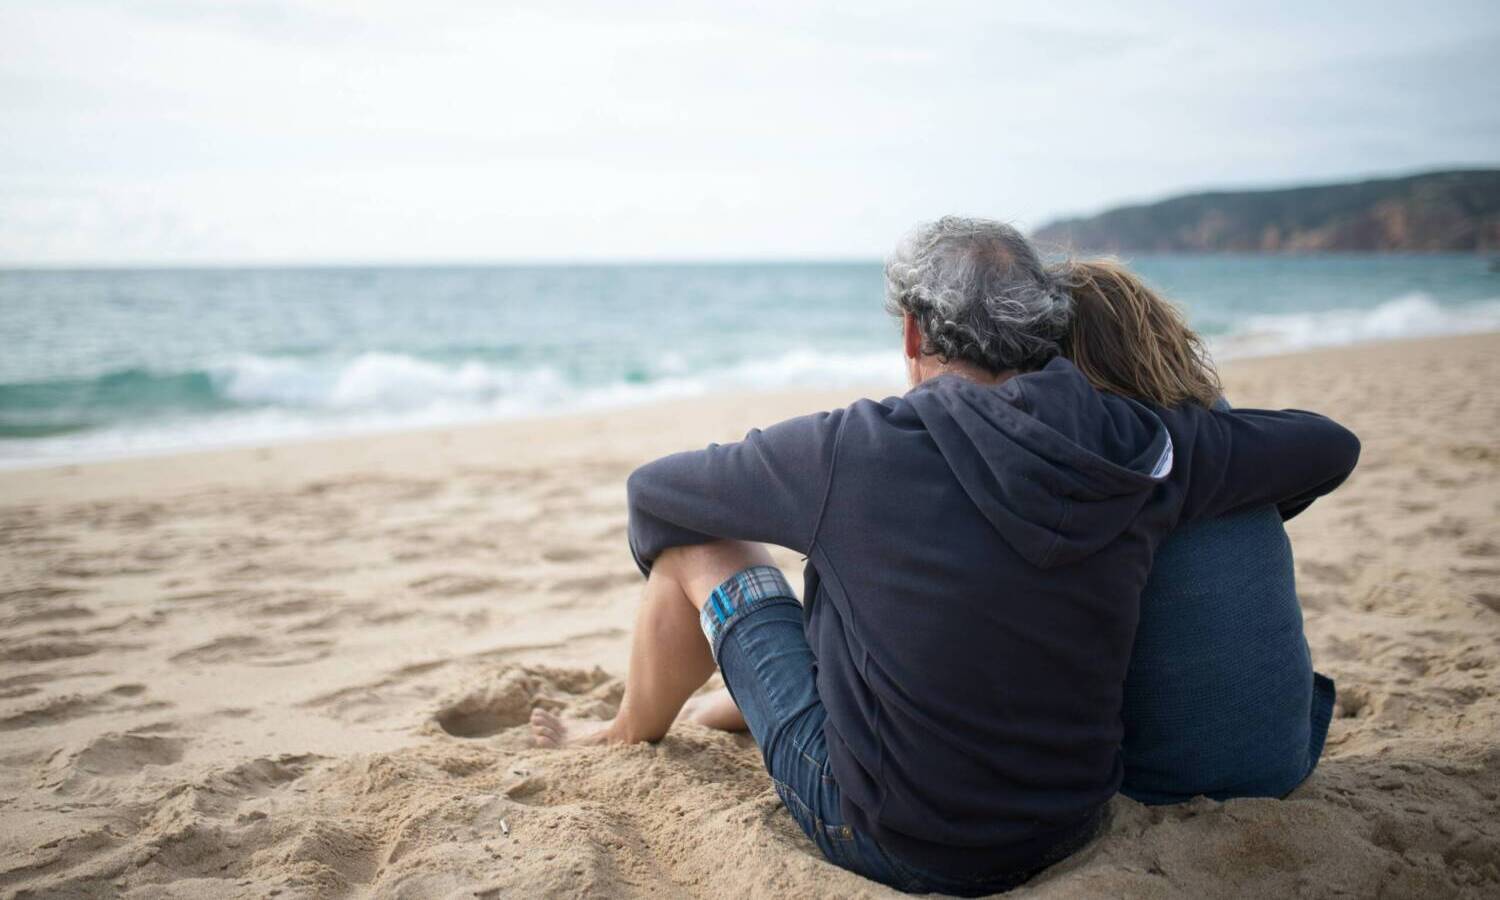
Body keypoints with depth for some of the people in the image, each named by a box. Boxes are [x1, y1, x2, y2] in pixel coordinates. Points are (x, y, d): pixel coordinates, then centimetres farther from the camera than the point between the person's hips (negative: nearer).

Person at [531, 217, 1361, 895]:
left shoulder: (856, 450, -22)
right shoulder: (1136, 448, -11)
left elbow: (653, 490, -6)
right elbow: (1329, 448, 7)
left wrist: (664, 561, 18)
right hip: (1067, 829, 5)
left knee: (701, 549, 7)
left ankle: (629, 741, 35)